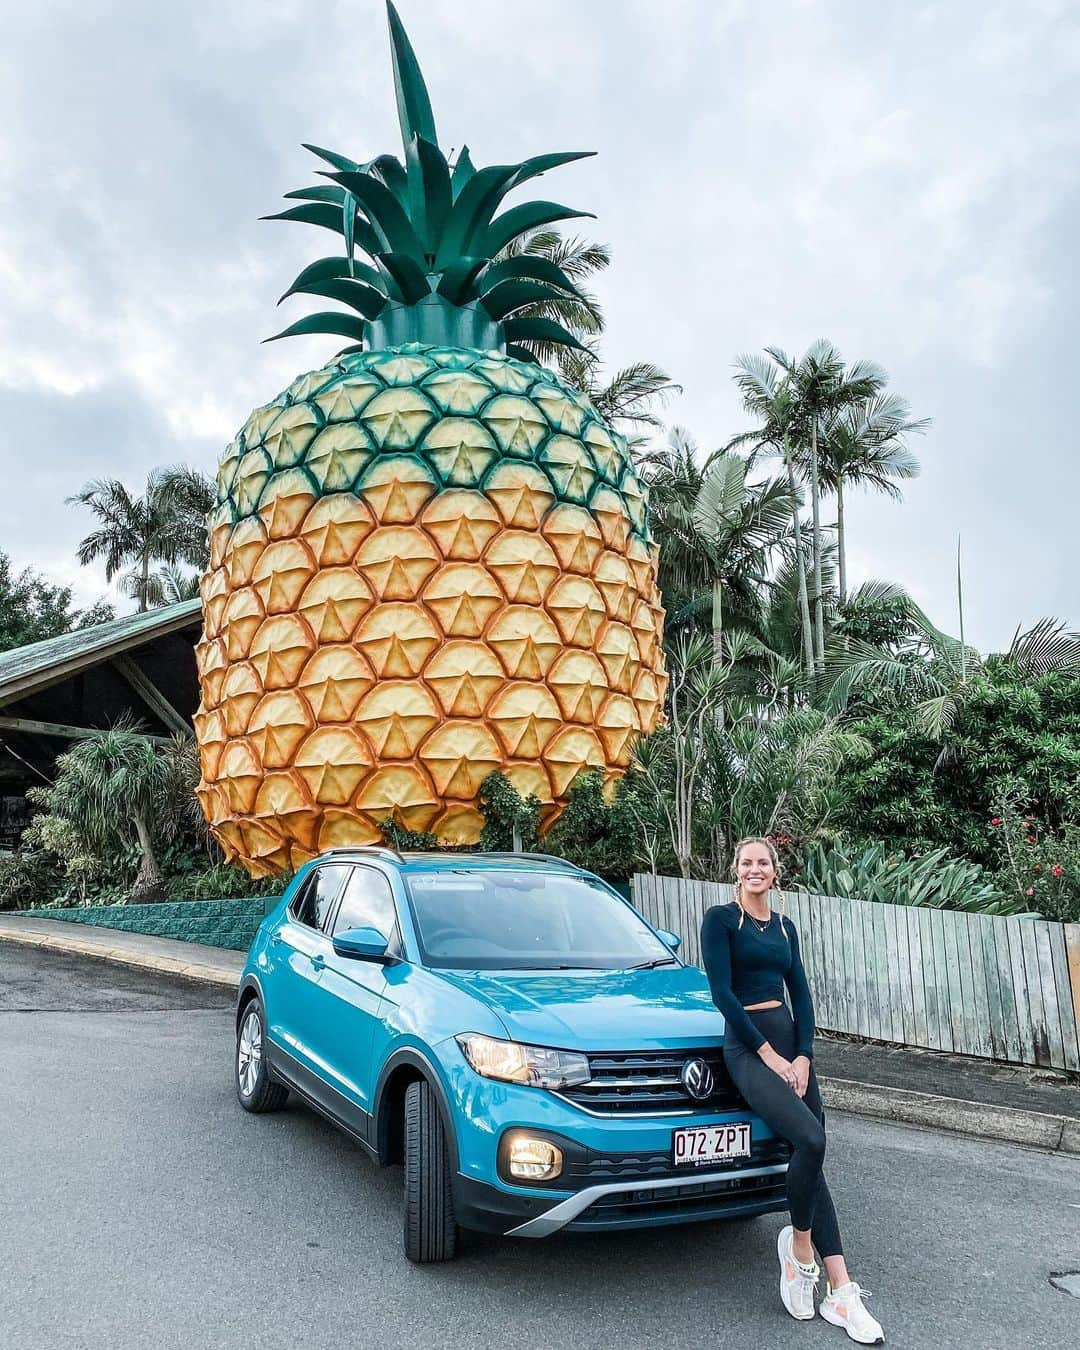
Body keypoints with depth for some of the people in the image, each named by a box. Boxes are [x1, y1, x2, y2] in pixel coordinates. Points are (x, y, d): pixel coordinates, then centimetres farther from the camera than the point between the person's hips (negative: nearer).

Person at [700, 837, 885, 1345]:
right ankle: (799, 1245, 0)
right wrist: (769, 1055, -13)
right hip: (746, 1046, -6)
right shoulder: (720, 918, -6)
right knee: (810, 1140, -24)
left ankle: (840, 1293, 6)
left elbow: (800, 993, 10)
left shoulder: (784, 925, 13)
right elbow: (723, 993, -12)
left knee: (812, 1159, 2)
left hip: (789, 1041, 6)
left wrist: (802, 1056, -3)